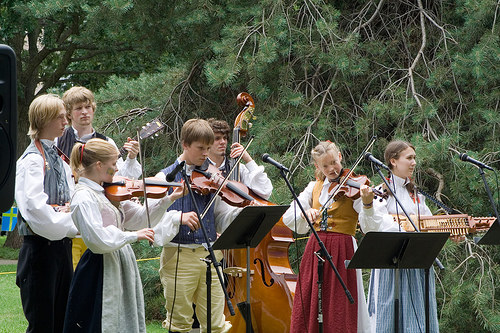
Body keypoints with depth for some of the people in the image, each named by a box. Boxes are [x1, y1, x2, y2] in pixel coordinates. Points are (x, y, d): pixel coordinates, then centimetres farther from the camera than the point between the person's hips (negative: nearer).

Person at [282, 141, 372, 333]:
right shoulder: (314, 188, 11)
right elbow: (288, 218, 3)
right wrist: (305, 213, -17)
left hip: (342, 250, -4)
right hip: (315, 250, 4)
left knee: (339, 308, -4)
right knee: (307, 307, 3)